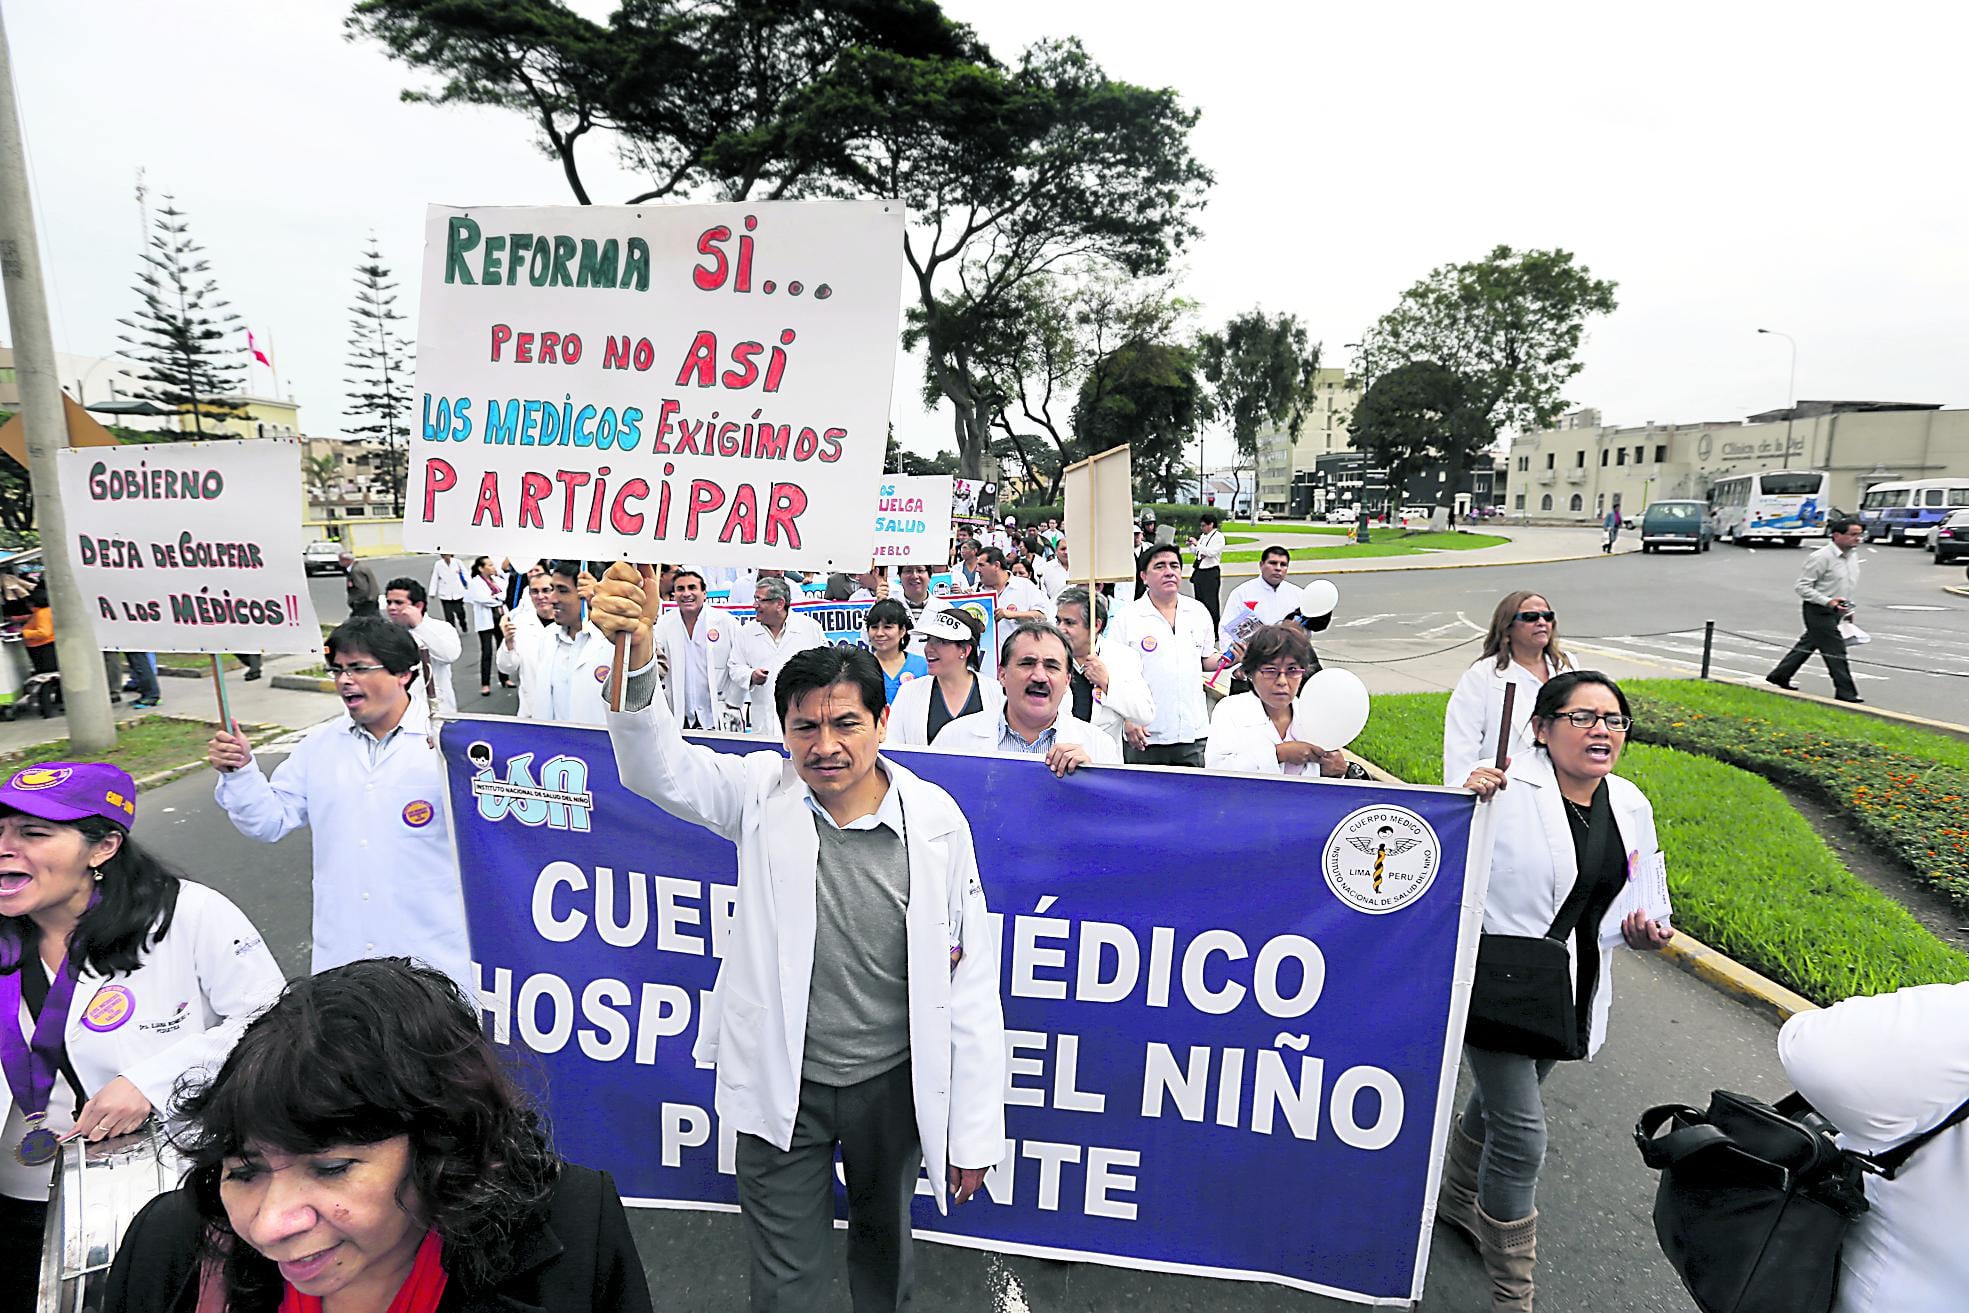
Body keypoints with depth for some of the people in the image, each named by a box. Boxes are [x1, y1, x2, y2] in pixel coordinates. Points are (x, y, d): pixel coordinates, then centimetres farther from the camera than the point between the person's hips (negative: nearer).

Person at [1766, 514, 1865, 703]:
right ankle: (1845, 692, -3)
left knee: (1808, 644, 17)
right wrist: (1827, 601, -26)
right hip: (1819, 611, -9)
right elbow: (1802, 586, -18)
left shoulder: (1853, 554, 8)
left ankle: (1779, 675, 30)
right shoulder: (1821, 557, -19)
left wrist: (1849, 610, 20)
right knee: (1835, 650, -8)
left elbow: (1851, 584, 21)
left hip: (1835, 612, 9)